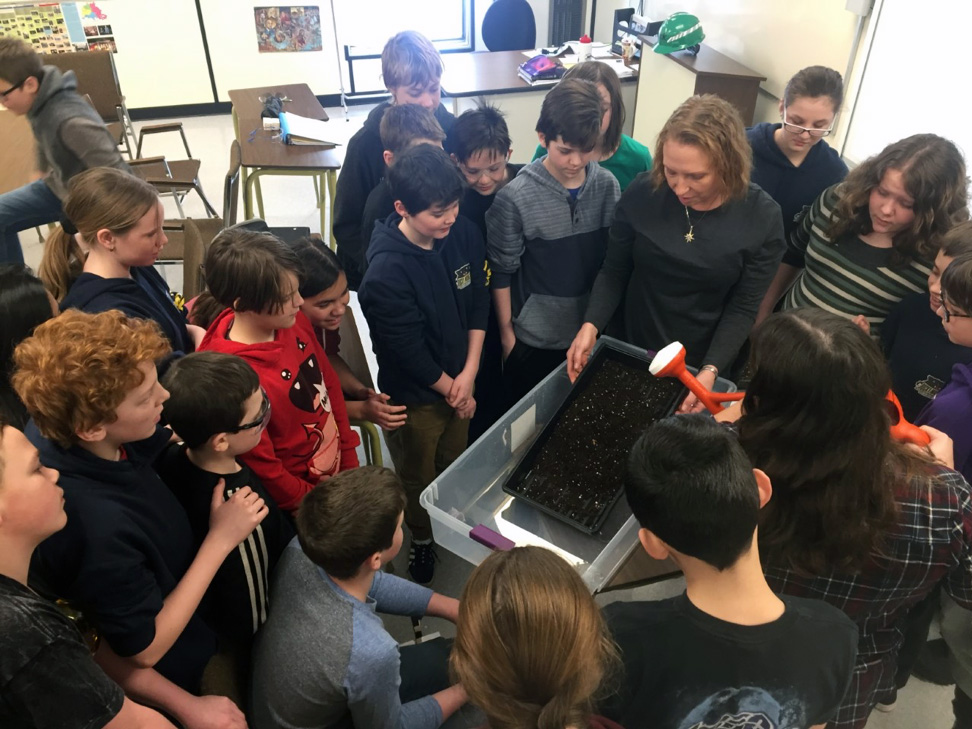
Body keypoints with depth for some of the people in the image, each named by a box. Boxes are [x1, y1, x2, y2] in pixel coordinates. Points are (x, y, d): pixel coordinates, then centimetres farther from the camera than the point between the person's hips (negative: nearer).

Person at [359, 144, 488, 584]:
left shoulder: (463, 234, -14)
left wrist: (469, 373, -11)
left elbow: (478, 302, -5)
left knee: (455, 463, 28)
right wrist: (451, 390, -10)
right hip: (414, 395, -5)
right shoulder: (386, 273, -32)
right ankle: (421, 538, 49)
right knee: (418, 477, 21)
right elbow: (409, 351, -24)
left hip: (459, 380, 5)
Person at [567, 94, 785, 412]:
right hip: (631, 351, 1)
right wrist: (591, 325, -21)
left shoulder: (761, 217, -17)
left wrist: (710, 370, -25)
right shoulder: (641, 193, -17)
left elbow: (743, 307, -13)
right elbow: (614, 271, -6)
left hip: (702, 364, 0)